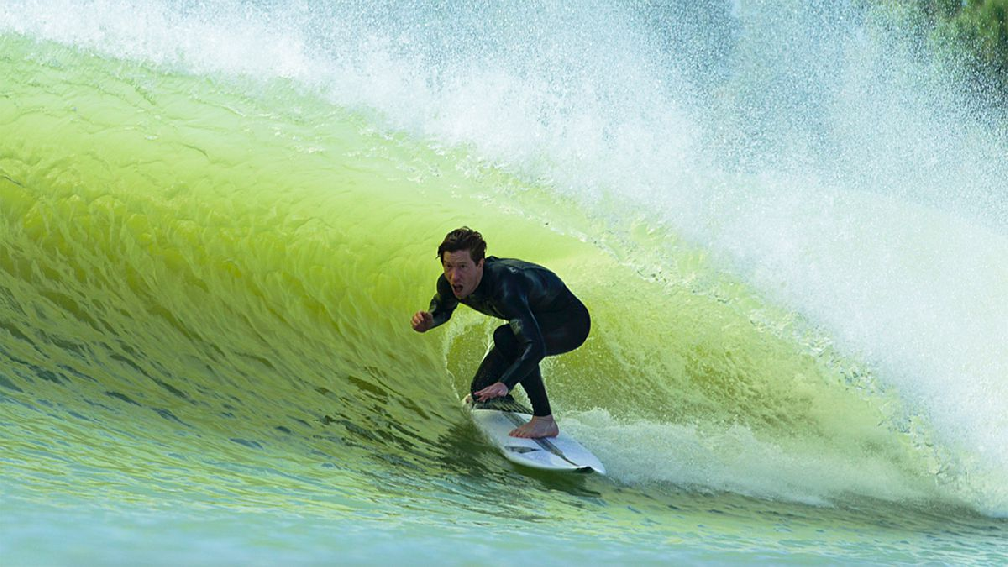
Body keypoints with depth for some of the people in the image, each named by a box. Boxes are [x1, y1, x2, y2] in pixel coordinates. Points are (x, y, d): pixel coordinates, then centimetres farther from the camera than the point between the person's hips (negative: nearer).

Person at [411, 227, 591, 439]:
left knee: (505, 337, -35)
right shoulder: (450, 283, -18)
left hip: (570, 323, -8)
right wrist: (428, 321, -15)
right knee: (482, 390, 0)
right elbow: (442, 309, 9)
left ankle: (545, 419, -25)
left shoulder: (504, 284, -40)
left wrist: (506, 384, -61)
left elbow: (534, 346, -48)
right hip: (533, 319, 8)